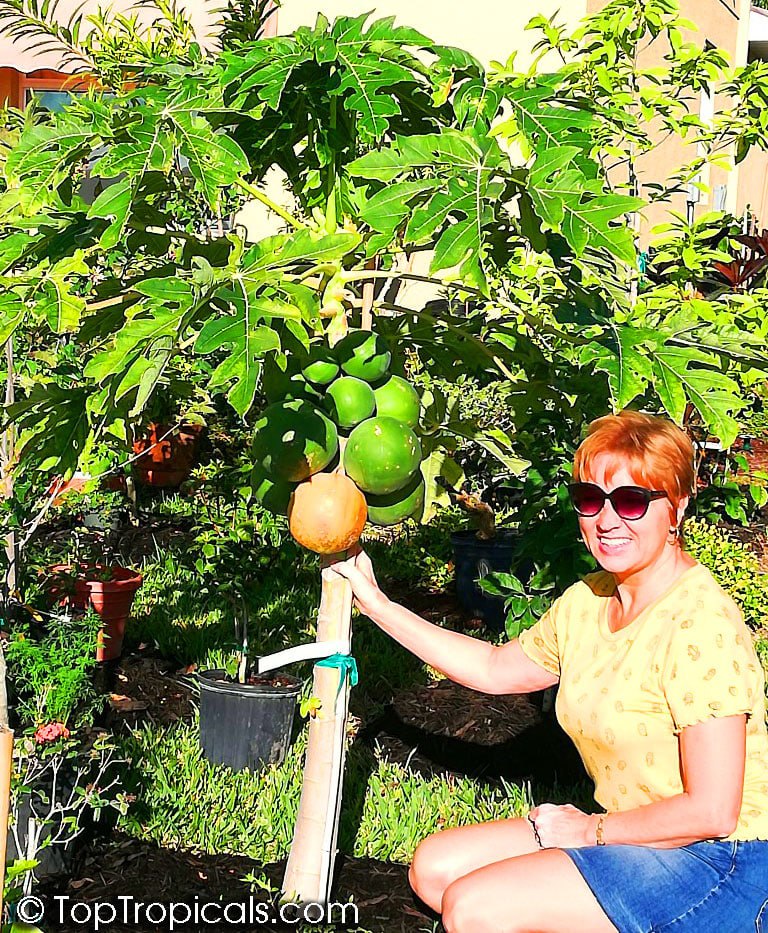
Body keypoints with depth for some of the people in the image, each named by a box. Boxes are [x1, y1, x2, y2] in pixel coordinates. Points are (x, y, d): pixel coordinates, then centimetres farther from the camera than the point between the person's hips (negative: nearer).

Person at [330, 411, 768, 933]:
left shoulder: (698, 624, -23)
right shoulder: (588, 601, 2)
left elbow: (711, 812, -23)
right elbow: (495, 668, 18)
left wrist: (592, 829, -10)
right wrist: (377, 605, 16)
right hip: (633, 838, 9)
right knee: (435, 869, 7)